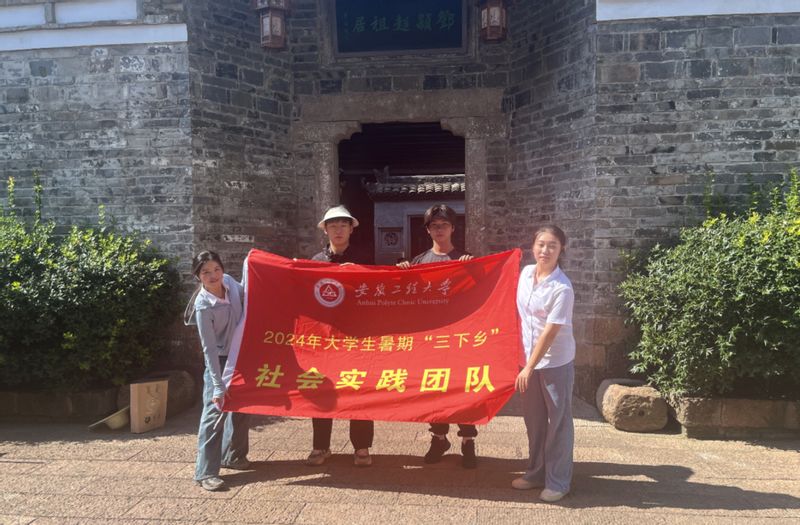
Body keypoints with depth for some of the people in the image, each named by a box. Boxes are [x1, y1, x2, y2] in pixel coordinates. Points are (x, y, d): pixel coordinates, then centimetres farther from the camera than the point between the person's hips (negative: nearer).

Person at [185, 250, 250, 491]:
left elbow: (246, 296, 17)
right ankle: (205, 472, -1)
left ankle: (233, 455, 33)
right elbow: (209, 348, -24)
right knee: (215, 411, -9)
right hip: (219, 360, -7)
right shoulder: (203, 306, -24)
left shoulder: (229, 282, -9)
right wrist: (218, 386, -25)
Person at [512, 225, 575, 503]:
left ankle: (558, 482, 20)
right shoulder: (526, 272, 0)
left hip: (555, 361, -6)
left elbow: (550, 332, -19)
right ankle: (536, 472, 32)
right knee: (533, 418, 16)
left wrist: (529, 367, -18)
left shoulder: (562, 288, -20)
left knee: (558, 421, 6)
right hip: (528, 356, 6)